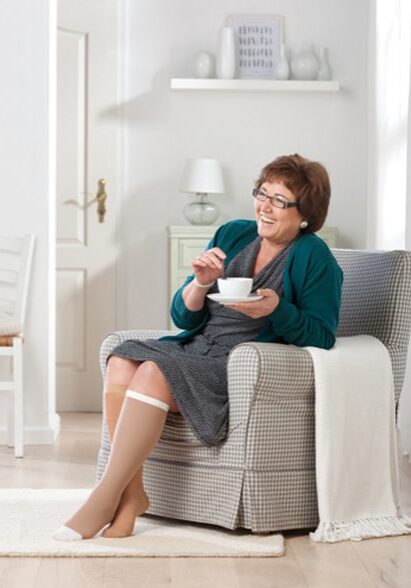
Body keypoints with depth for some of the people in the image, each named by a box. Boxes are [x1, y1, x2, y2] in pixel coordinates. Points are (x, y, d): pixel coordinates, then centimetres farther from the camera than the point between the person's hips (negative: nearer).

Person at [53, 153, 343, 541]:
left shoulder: (314, 258, 1)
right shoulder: (232, 235, 15)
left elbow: (322, 335, -8)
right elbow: (184, 319, 14)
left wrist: (277, 309, -23)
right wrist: (201, 283, -7)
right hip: (196, 349, 6)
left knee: (153, 373, -29)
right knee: (122, 361, -22)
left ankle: (106, 497, -23)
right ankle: (132, 494, -21)